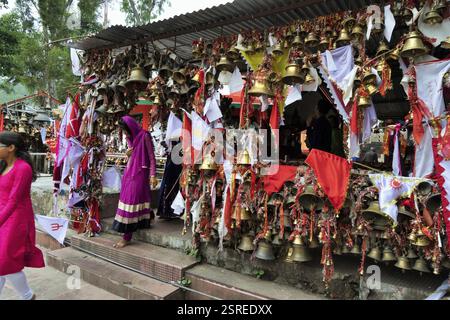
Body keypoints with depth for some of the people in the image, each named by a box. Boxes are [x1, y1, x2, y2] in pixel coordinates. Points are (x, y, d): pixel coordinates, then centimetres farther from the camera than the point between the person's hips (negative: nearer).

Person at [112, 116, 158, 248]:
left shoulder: (144, 136, -10)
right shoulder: (130, 137, 12)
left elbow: (151, 157, -10)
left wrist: (153, 175, -14)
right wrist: (128, 154, -2)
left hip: (140, 172, -8)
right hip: (130, 171, 8)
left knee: (133, 199, -9)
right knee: (127, 197, 12)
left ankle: (127, 236, -4)